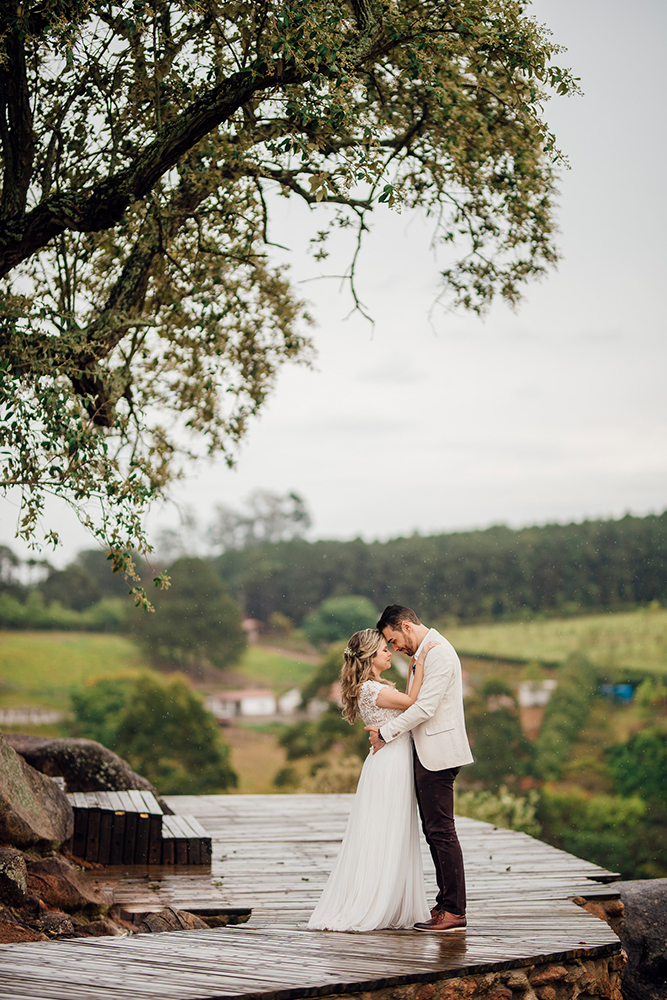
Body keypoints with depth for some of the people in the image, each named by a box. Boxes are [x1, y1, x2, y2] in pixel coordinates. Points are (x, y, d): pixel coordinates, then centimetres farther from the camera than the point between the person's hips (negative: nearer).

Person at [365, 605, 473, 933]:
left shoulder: (438, 652, -15)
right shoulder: (426, 651, 18)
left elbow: (424, 708, -20)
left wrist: (385, 733, -12)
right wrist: (386, 726, 8)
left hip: (438, 754, -11)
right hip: (427, 754, 11)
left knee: (441, 831, -8)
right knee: (435, 831, 12)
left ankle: (454, 911, -5)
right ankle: (447, 904, 17)